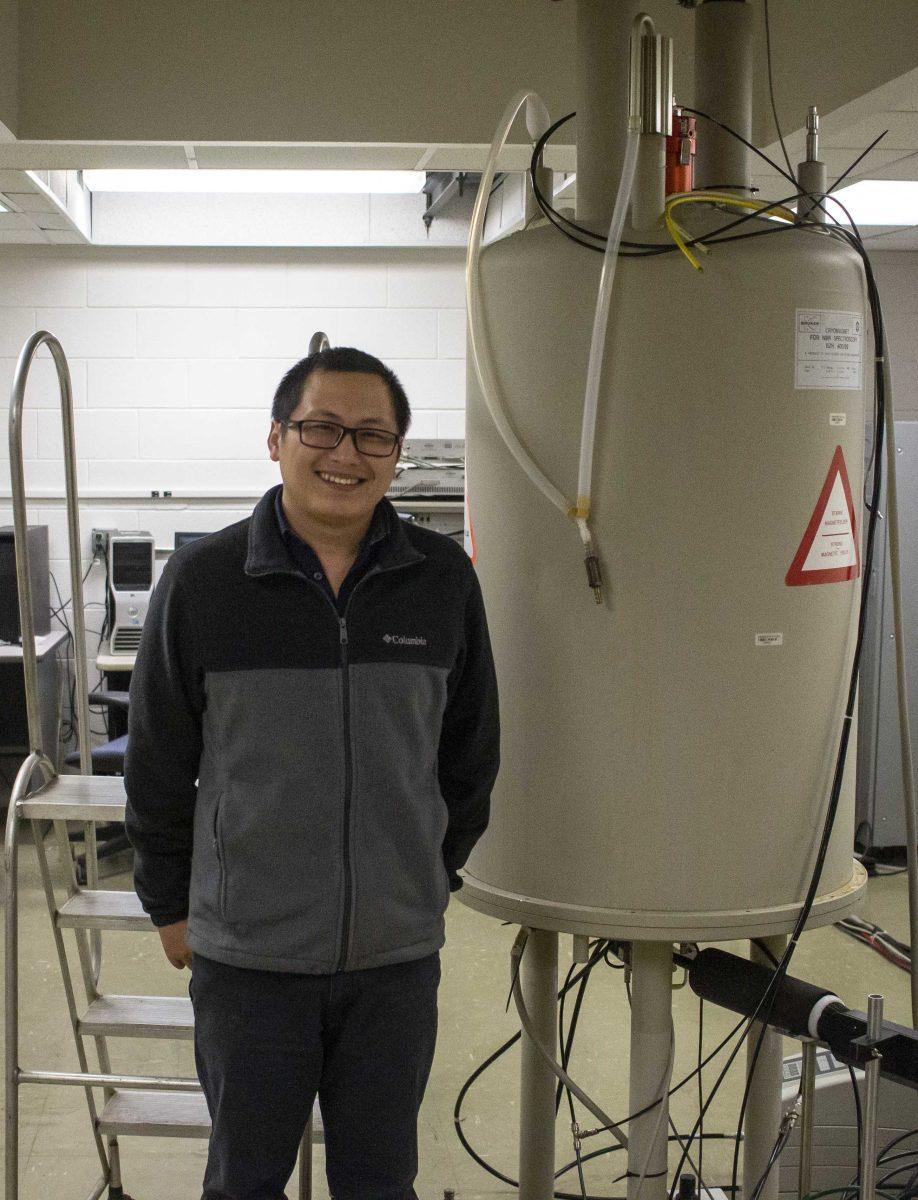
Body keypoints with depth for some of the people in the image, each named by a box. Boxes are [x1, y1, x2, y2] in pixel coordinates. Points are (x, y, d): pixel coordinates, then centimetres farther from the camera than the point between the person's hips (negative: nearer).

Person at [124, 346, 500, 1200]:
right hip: (248, 957, -1)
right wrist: (171, 906, 8)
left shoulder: (444, 580, -3)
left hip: (398, 954, 2)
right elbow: (157, 764, 2)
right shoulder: (202, 580, -7)